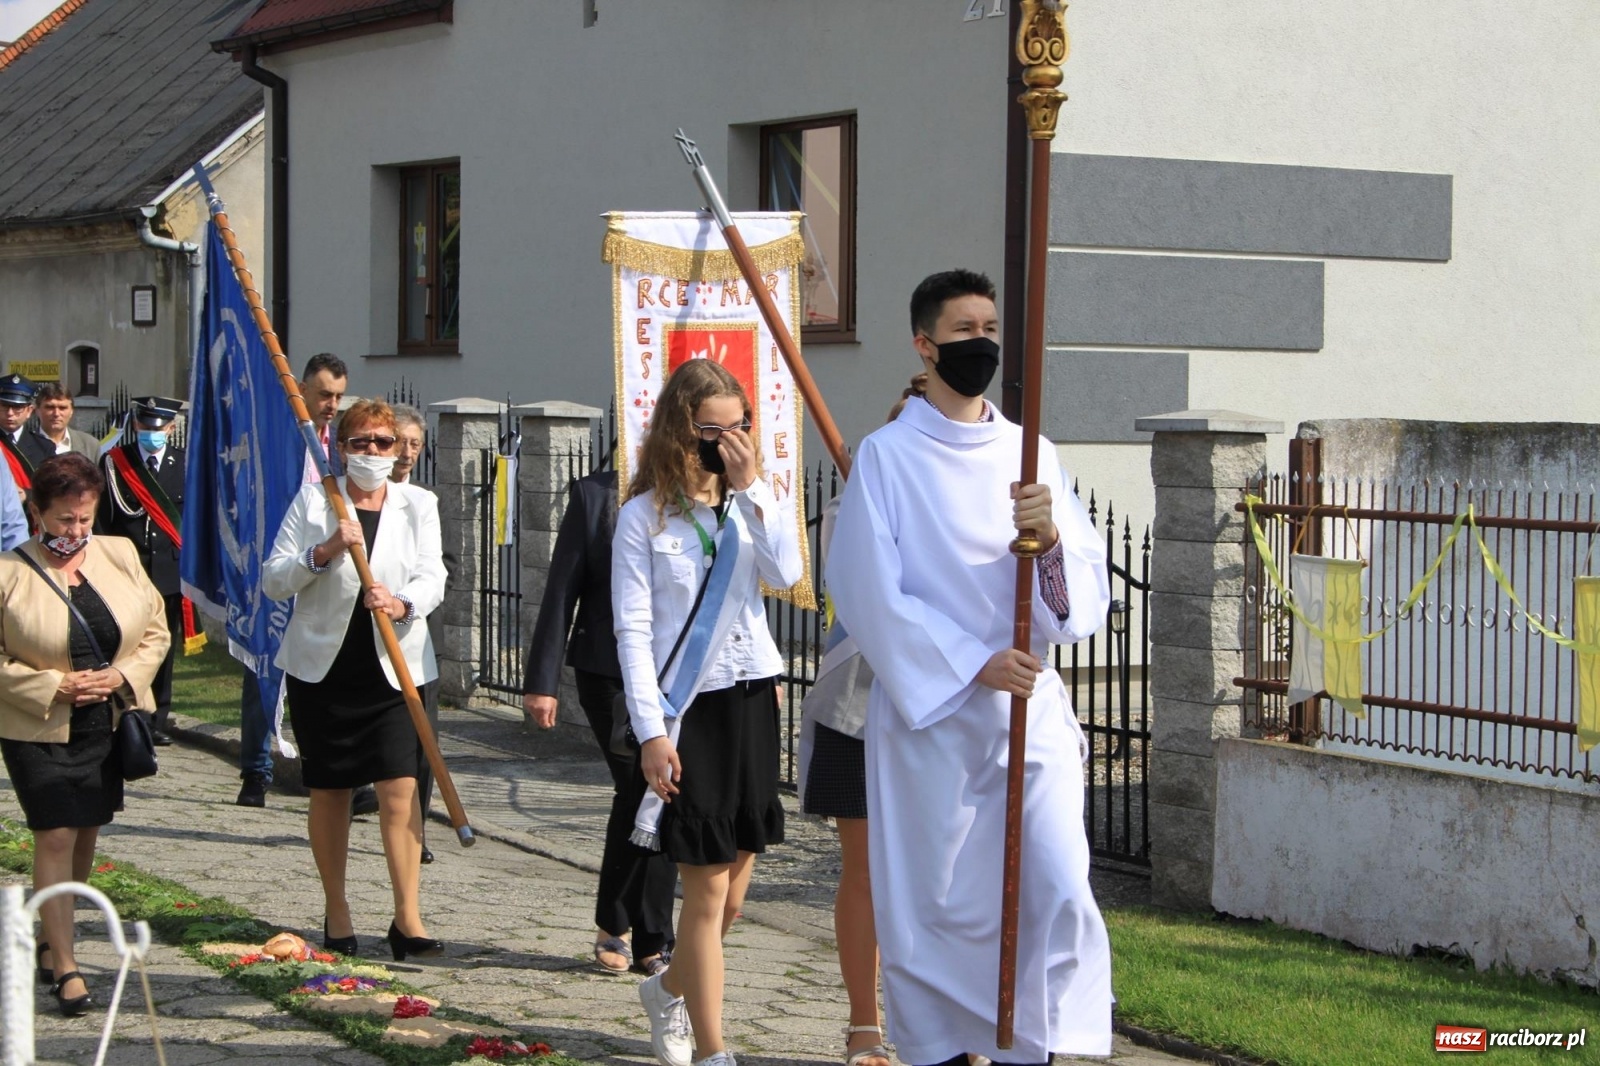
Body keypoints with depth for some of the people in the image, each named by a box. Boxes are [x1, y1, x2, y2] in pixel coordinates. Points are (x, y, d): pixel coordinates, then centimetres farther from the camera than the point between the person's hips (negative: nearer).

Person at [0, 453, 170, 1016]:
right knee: (55, 838, -9)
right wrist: (54, 688, -18)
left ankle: (52, 941, 30)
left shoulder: (120, 555, 2)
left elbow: (156, 629, 7)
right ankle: (65, 968, -5)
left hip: (109, 726, 5)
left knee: (86, 837, 13)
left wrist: (122, 675, -9)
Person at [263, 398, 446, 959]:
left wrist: (403, 603, -24)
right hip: (323, 666, 0)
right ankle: (336, 912, 20)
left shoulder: (418, 505, 8)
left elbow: (432, 577, -3)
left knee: (400, 787, -11)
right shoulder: (312, 502, 4)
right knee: (328, 791, 7)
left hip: (395, 668, 0)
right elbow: (272, 581, 0)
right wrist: (323, 552, -17)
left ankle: (407, 918, -9)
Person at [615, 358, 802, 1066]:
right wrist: (651, 731, -13)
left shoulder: (749, 502, 9)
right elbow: (632, 630, -7)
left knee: (732, 892, 11)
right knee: (707, 889, -5)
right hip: (687, 709, -5)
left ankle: (670, 989, 38)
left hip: (751, 696, 5)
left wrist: (753, 487, -11)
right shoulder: (645, 515, -3)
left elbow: (786, 575, -9)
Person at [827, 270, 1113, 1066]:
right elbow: (870, 592, -8)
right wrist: (972, 664, -15)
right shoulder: (887, 456, -2)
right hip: (929, 715, -3)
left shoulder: (1029, 453, 9)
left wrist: (1051, 535, -17)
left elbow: (1086, 591, 4)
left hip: (1029, 708, 3)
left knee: (1057, 893, -9)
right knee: (936, 905, 2)